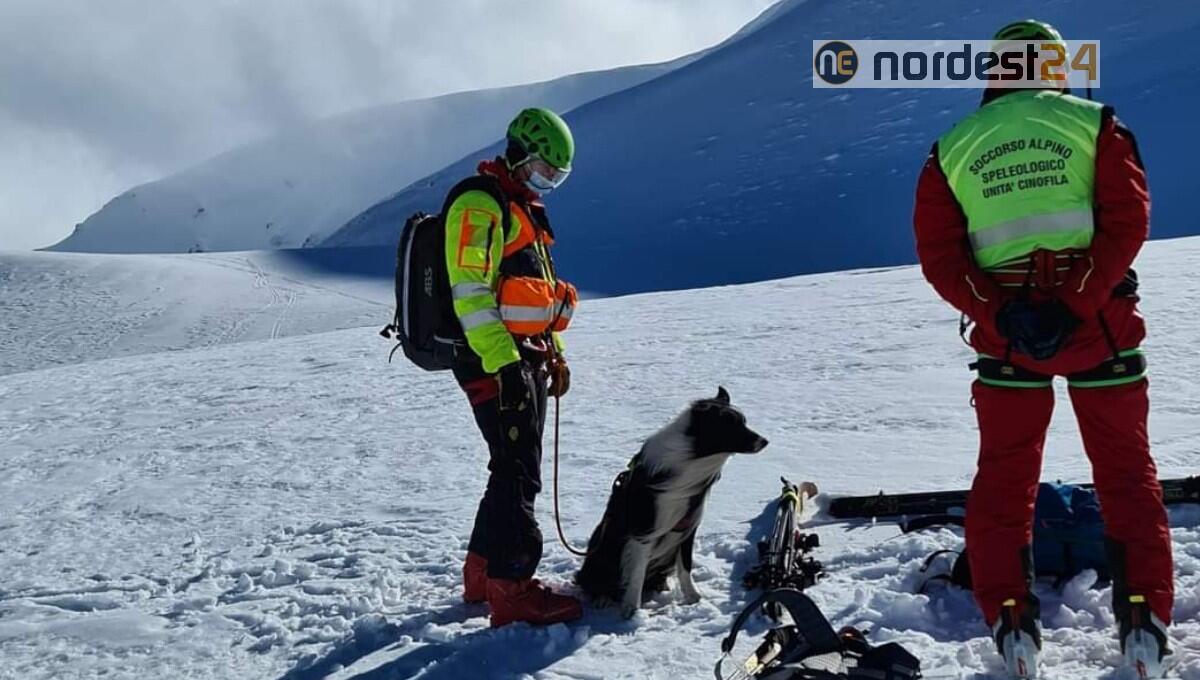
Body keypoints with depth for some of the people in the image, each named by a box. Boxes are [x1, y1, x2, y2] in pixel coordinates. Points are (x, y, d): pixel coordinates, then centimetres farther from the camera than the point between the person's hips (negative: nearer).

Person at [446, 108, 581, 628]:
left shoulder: (522, 209, 21)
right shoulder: (479, 204, -11)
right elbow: (470, 289, -20)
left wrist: (554, 353, 22)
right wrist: (502, 361, -25)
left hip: (526, 358, 10)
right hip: (496, 360, -10)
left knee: (514, 470, 14)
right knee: (519, 473, -10)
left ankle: (483, 573, 24)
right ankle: (511, 589, -5)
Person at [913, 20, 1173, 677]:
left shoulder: (951, 149, 8)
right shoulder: (1094, 123, 4)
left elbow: (939, 256, -2)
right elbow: (1126, 220, -9)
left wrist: (1001, 315, -9)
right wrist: (1075, 305, -14)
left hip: (1004, 334, 1)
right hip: (1099, 327, -1)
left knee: (1003, 479, 13)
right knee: (1126, 471, 13)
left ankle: (1010, 622, 9)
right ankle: (1144, 620, 10)